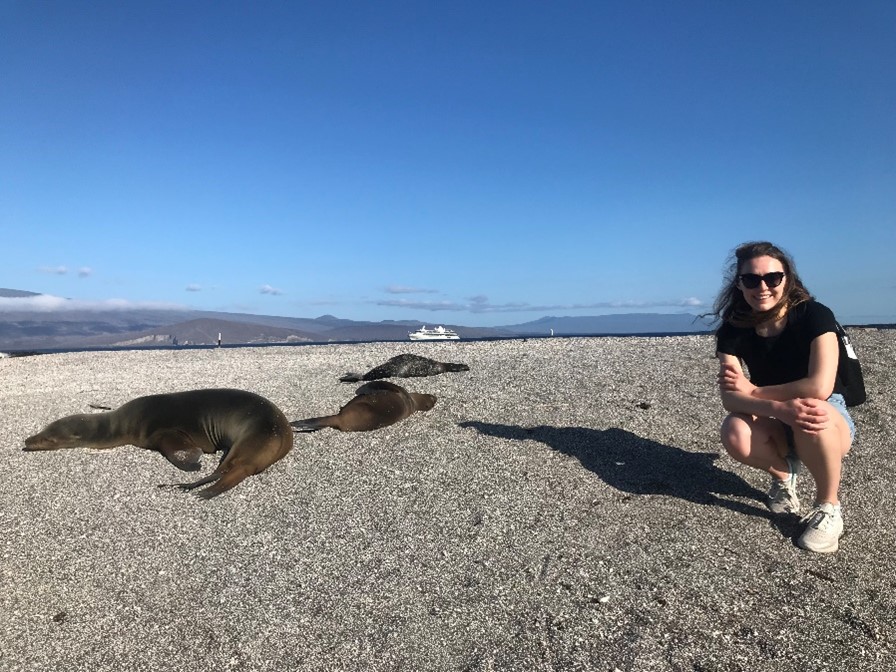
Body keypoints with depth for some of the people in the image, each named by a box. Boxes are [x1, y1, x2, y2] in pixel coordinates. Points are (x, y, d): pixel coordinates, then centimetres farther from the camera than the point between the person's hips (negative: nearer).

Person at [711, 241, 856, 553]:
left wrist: (753, 390, -20)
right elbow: (729, 397, -21)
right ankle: (783, 473, 5)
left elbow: (820, 387, -30)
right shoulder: (733, 329, -11)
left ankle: (829, 507, -9)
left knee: (813, 417, -38)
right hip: (776, 426, 2)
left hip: (829, 418, -2)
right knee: (735, 434, -31)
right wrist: (780, 408, -40)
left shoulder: (815, 316, -19)